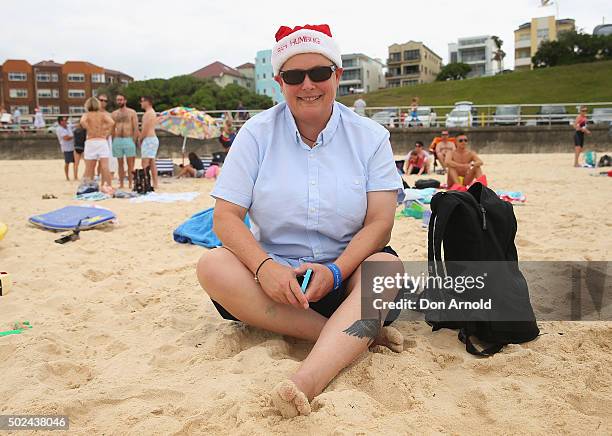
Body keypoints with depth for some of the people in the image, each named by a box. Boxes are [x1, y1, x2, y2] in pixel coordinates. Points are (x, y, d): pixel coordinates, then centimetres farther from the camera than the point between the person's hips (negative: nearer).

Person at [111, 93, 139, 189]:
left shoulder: (132, 112, 2)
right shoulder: (114, 113, 13)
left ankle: (130, 184, 1)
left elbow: (136, 128, -2)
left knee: (130, 163, -3)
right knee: (120, 163, 6)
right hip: (117, 140, 4)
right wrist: (113, 142, 5)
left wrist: (134, 141, -11)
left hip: (128, 140, -3)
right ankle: (121, 184, 10)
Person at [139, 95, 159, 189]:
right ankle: (155, 184, 12)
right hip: (153, 139, 11)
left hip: (148, 139, -11)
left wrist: (140, 139, -5)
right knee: (152, 163, 10)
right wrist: (141, 136, 9)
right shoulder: (152, 112, 20)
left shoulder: (148, 113, -12)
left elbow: (145, 129, -16)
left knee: (145, 163, -13)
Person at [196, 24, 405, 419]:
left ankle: (309, 379, -49)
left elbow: (380, 222, -8)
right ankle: (356, 335, -29)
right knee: (212, 265, -27)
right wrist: (265, 266, -26)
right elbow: (226, 217, -7)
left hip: (346, 268, 0)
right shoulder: (257, 133, 0)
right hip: (272, 270, 1)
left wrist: (334, 272, -25)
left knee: (387, 267, -31)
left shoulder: (370, 136, 0)